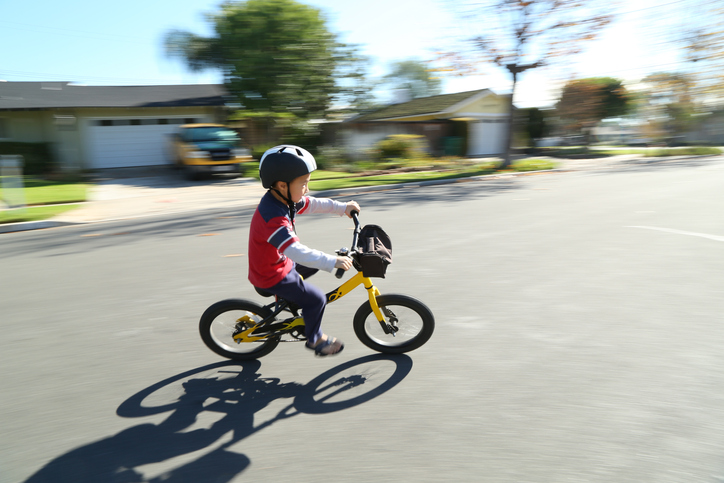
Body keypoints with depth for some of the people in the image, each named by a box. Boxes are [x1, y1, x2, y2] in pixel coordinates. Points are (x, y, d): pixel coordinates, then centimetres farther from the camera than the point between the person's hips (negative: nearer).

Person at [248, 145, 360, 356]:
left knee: (314, 264, 24)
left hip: (280, 263, 9)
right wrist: (333, 262, -44)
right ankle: (315, 339, 20)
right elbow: (297, 252, -43)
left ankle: (288, 296, 37)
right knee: (316, 299, -4)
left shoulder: (282, 199, -5)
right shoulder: (273, 218, -35)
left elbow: (313, 204, 8)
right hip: (271, 277, -9)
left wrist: (342, 207, 8)